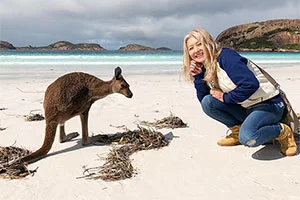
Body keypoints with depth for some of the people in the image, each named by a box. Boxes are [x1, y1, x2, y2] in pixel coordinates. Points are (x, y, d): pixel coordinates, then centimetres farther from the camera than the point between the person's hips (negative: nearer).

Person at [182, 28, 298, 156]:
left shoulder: (226, 56, -19)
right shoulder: (206, 69, 5)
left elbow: (251, 84, -29)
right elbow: (203, 99, 2)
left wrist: (225, 97, -17)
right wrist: (197, 77, -9)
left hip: (269, 104, -8)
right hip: (245, 109, 8)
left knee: (247, 138, -33)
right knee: (207, 102, -11)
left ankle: (283, 132, -3)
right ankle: (238, 131, 5)